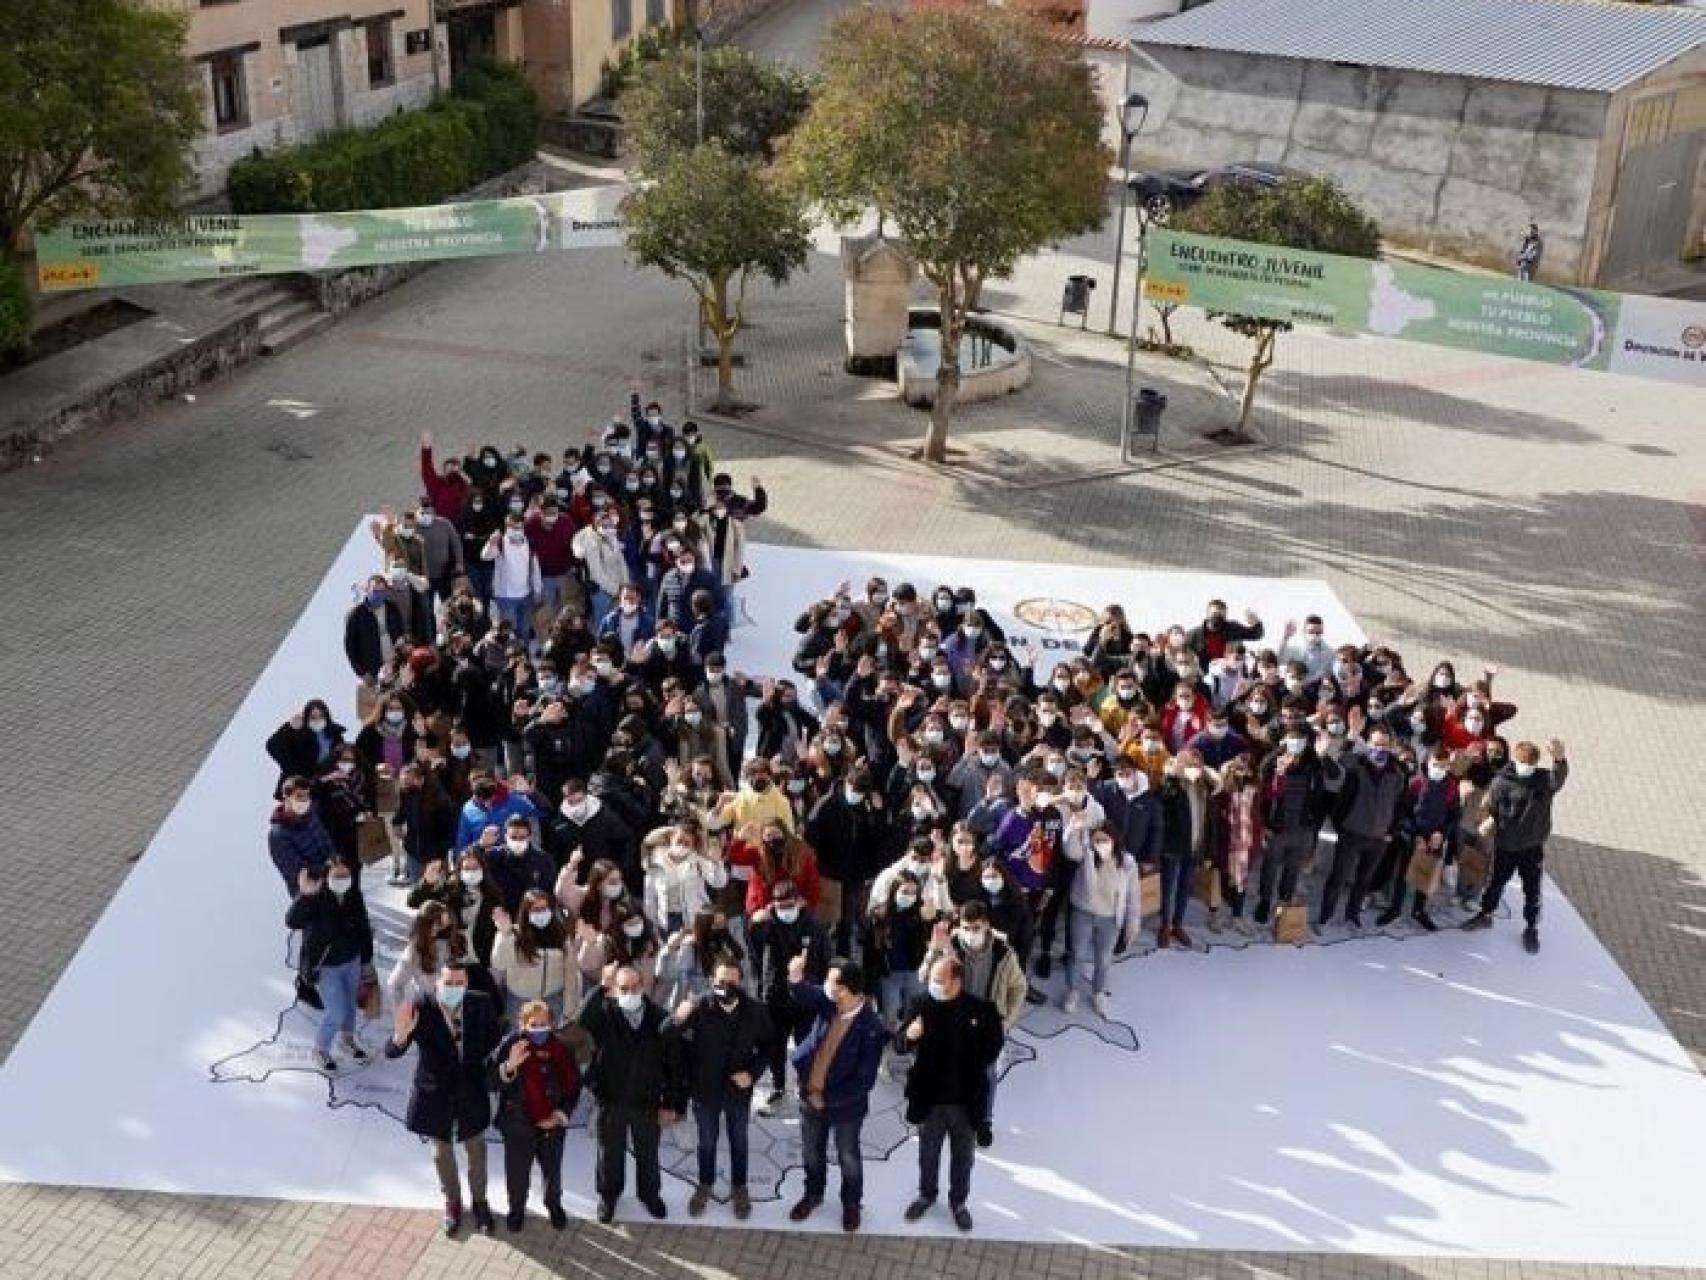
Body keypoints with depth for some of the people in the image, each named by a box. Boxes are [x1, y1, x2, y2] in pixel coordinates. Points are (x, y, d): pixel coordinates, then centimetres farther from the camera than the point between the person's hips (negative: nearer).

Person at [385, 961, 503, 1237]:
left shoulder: (481, 1003, -18)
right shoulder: (420, 1008, -26)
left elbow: (493, 1036, 4)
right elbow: (391, 1052, -29)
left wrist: (486, 1063, -7)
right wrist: (401, 1035, -50)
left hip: (472, 1091, 1)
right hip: (436, 1093, -1)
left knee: (476, 1149, 20)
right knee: (442, 1151, 21)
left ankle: (479, 1201, 45)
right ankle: (452, 1202, 47)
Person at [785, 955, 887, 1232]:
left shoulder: (871, 1029, -28)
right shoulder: (827, 1003, -13)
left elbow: (865, 1080, -24)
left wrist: (827, 1097, -19)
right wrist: (796, 977, -41)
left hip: (844, 1105, -5)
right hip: (811, 1097, 5)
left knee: (848, 1158, 18)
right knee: (812, 1153, 24)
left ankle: (852, 1203, 42)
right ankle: (813, 1194, 49)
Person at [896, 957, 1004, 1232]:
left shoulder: (982, 1010, -15)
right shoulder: (923, 1005, -12)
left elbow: (993, 1047, 1)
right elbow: (899, 1046, -9)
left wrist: (972, 1070, -6)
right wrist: (908, 1036, -30)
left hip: (966, 1100, -1)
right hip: (930, 1097, 1)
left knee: (963, 1155, 17)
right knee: (928, 1152, 20)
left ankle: (958, 1201, 38)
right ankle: (926, 1194, 43)